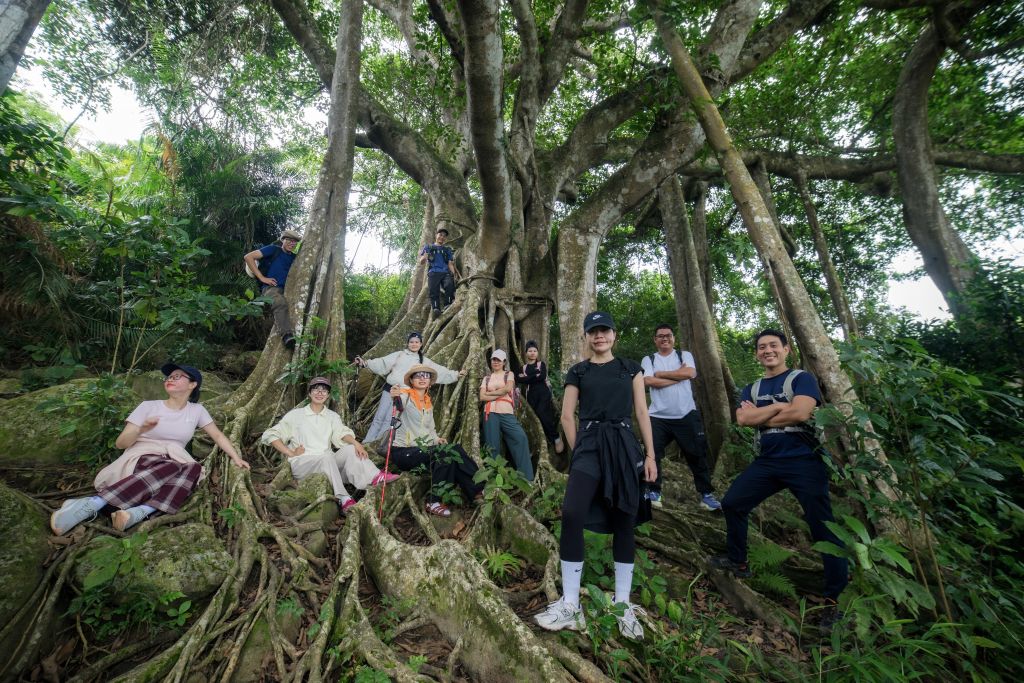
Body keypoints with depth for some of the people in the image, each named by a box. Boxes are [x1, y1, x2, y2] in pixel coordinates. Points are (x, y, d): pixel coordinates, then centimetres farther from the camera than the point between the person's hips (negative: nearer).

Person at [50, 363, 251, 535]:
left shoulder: (196, 410, 11)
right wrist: (141, 430, -20)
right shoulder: (148, 406, 5)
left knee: (194, 469, -36)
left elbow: (218, 435, 15)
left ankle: (139, 512, -49)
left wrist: (236, 458, 4)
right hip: (141, 458, -2)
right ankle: (91, 504, -45)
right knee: (172, 469, -40)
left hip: (175, 462, 2)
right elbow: (120, 443, 2)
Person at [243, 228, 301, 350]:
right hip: (271, 288, -7)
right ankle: (287, 335, -58)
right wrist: (262, 278, -6)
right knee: (281, 303, -39)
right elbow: (248, 257, 0)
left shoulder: (294, 258, 23)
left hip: (287, 289, 7)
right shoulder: (273, 249, 8)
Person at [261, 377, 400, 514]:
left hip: (328, 463, 3)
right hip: (302, 463, -3)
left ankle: (375, 477, -46)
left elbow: (341, 433, -3)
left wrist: (355, 442, -26)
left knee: (350, 448, -24)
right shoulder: (296, 414, 9)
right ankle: (343, 499, -46)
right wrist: (291, 453, -6)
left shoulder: (332, 416, 16)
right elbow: (270, 435, 6)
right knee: (327, 457, -34)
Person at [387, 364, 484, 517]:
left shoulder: (428, 403, 15)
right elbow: (401, 403, -29)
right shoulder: (406, 396, -6)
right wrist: (395, 396, -52)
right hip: (402, 452, -6)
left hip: (423, 449, 6)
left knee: (454, 451, -19)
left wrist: (436, 439, -3)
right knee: (444, 453, -28)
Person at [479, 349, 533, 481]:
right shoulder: (486, 378, 15)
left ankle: (525, 476, -10)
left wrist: (491, 393, -3)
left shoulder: (509, 374, 12)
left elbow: (508, 388, -9)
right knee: (492, 444, 0)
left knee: (520, 437, -18)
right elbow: (482, 397, 2)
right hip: (491, 413, 2)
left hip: (507, 412, -1)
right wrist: (500, 394, -6)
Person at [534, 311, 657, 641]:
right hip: (589, 446, -1)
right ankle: (570, 605, -3)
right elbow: (567, 416, 7)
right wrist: (578, 451, 2)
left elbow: (642, 413, 7)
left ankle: (623, 605, 22)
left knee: (624, 523, 6)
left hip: (625, 447, 1)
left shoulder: (631, 368, 10)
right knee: (571, 515, -16)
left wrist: (650, 455, 2)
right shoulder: (577, 372, 8)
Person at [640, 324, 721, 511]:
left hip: (687, 415, 0)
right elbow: (649, 381, -12)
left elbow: (690, 373, -13)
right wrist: (678, 376, -9)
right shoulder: (648, 360, 6)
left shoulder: (685, 355, 8)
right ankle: (653, 492, 13)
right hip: (658, 417, 0)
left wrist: (660, 373, -8)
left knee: (697, 454, 7)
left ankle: (706, 494, 20)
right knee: (652, 454, -1)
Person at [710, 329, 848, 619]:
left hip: (804, 461, -6)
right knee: (732, 503, 8)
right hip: (767, 461, 6)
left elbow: (800, 413, -20)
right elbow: (742, 418, -6)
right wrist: (779, 406, -13)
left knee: (822, 526, -2)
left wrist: (760, 416, -9)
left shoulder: (801, 378, -4)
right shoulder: (752, 388, 12)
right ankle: (737, 562, 28)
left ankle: (836, 594, 14)